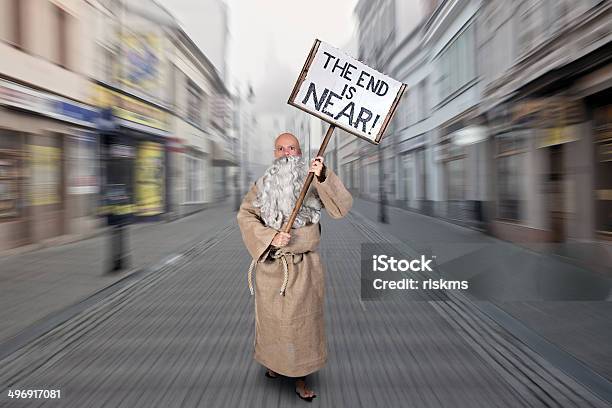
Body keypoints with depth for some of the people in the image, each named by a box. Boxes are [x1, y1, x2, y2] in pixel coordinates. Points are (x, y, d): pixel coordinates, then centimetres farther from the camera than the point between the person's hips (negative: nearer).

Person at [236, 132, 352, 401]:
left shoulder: (313, 184, -2)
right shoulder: (263, 185, 2)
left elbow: (341, 208, -14)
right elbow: (245, 216, -5)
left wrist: (323, 177, -28)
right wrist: (270, 237, -20)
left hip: (304, 267, -1)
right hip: (270, 265, 2)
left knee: (302, 320, 10)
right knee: (272, 317, 18)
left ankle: (300, 379, 32)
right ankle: (275, 362, 47)